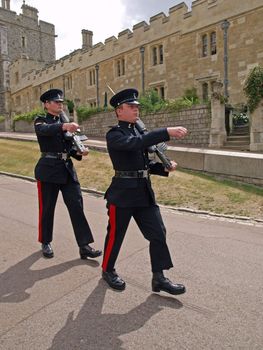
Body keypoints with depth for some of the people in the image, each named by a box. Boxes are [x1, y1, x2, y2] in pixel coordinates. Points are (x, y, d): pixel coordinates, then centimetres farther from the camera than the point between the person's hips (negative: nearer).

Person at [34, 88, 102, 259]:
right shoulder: (41, 121, -1)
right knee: (47, 208, 6)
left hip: (67, 169, 5)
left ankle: (84, 246, 4)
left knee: (77, 205, -1)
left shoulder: (65, 122, 15)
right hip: (48, 169, -4)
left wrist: (79, 152, -7)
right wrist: (63, 126, -46)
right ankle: (46, 243, 27)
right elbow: (44, 130, -27)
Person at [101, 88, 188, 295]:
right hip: (123, 192, -7)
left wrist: (165, 167, 3)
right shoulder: (114, 135, -8)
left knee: (158, 233, 5)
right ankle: (108, 270, 32)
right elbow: (135, 143, -29)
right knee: (115, 235, 9)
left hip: (145, 191, 7)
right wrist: (167, 132, -35)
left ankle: (159, 278, 17)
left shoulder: (138, 131, 16)